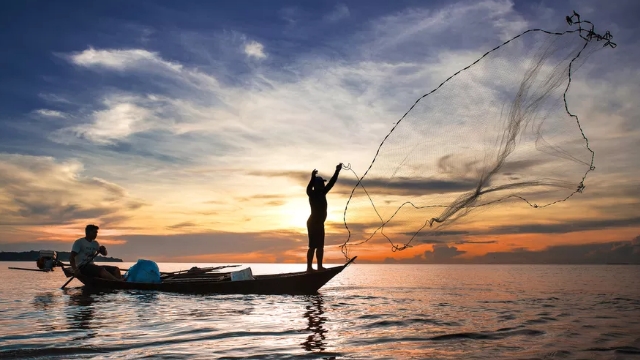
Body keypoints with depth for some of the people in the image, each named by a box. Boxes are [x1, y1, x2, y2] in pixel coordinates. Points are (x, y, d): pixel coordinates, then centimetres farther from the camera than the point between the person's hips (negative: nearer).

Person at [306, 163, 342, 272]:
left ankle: (320, 266, 15)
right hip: (313, 223, -9)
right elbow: (309, 188, -31)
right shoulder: (312, 194, -9)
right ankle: (309, 267, -10)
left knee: (320, 246, 10)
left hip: (319, 223, 9)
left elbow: (331, 183, 16)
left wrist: (337, 171, 14)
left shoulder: (322, 193, 12)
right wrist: (313, 177, -47)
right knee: (313, 246, -11)